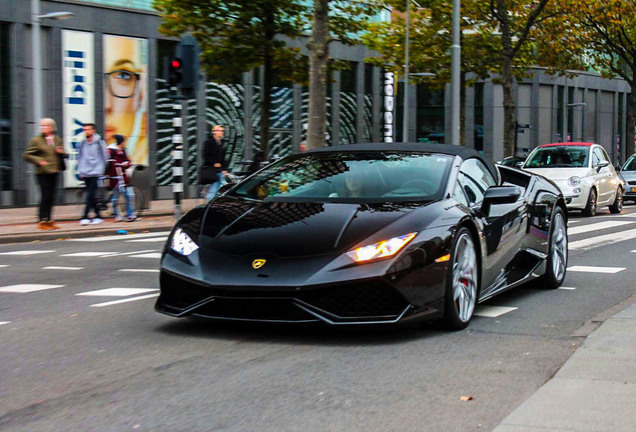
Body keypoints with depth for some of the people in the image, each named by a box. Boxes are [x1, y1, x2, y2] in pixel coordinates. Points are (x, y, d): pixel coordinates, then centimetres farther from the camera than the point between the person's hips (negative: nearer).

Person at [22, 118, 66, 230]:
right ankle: (42, 221, -3)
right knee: (45, 197, -8)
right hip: (42, 173, -5)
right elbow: (26, 155, -1)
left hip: (54, 172, 5)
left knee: (51, 197, 8)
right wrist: (38, 160, -15)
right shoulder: (36, 140, -1)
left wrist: (61, 152, -2)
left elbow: (64, 156, 22)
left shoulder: (58, 140, 12)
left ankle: (48, 220, 16)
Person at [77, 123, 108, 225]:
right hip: (85, 174, 5)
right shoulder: (82, 143, 10)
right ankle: (98, 215, 16)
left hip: (95, 173, -5)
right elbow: (80, 157, 18)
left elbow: (104, 156, 2)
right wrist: (80, 171, 11)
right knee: (91, 196, 7)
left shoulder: (99, 142, -2)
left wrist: (101, 170, -2)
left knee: (91, 195, -13)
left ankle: (85, 216, -16)